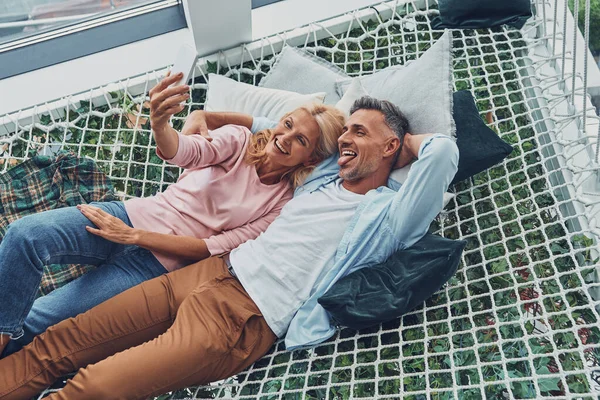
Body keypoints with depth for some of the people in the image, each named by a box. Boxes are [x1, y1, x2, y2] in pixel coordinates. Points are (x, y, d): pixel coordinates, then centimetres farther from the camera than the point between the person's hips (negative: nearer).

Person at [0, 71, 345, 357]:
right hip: (136, 214, 3)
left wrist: (135, 238, -15)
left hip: (159, 263, -2)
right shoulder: (239, 138, 1)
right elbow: (189, 151, -21)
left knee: (34, 322, -16)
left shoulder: (282, 206, -4)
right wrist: (160, 125, -45)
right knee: (28, 233, -22)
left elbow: (212, 248, -9)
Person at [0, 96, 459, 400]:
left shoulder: (387, 215, -4)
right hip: (213, 271, 8)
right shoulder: (325, 172, 18)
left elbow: (444, 151, -19)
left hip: (246, 319, -8)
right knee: (60, 341, 4)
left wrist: (406, 141, 1)